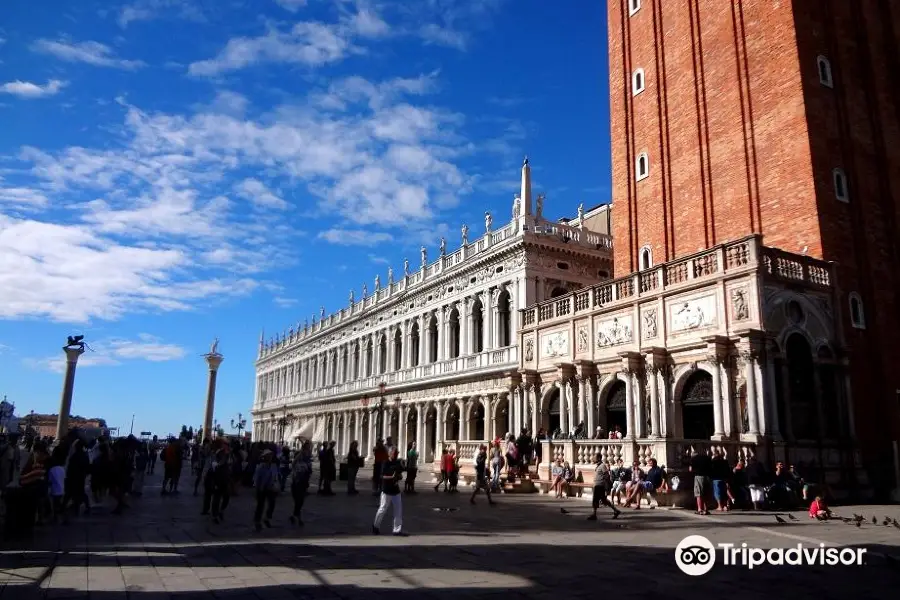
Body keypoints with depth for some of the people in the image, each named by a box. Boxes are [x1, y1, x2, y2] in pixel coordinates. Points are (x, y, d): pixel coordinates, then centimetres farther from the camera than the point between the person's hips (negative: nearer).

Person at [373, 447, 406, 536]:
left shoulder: (398, 463, 7)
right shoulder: (386, 464, -11)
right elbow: (382, 476, -15)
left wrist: (399, 477, -5)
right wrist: (392, 477, -29)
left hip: (396, 490, 6)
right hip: (386, 490, -6)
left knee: (398, 510, 5)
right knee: (382, 509, 4)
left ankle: (397, 530, 13)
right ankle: (375, 526, 25)